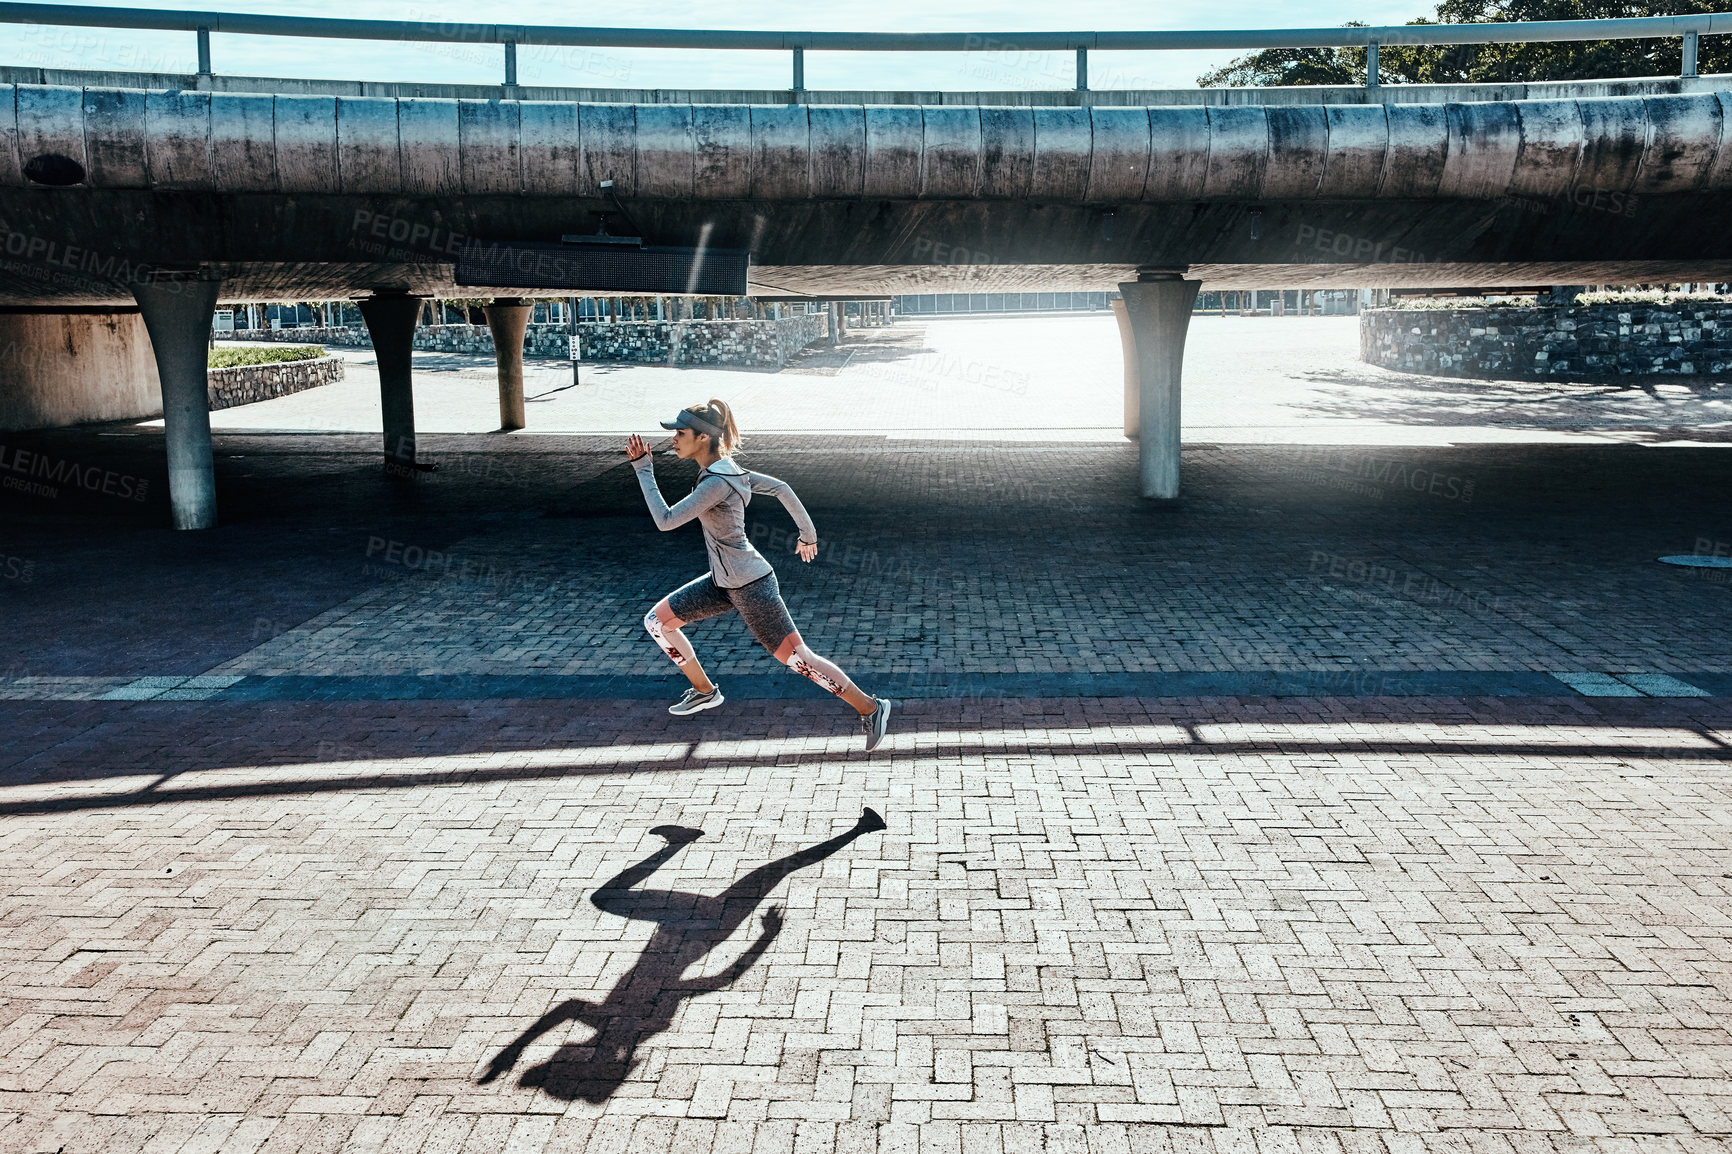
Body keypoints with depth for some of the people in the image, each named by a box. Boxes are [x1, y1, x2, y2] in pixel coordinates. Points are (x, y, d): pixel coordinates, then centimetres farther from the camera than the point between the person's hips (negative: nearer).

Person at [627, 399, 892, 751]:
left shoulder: (717, 482, -25)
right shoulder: (725, 468, 3)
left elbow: (665, 521, -27)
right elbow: (780, 488, 9)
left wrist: (643, 470, -20)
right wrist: (808, 533, 18)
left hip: (751, 588, -9)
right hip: (724, 581, 10)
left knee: (798, 658, -2)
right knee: (656, 620, 11)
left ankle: (870, 708, 10)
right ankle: (704, 691, 26)